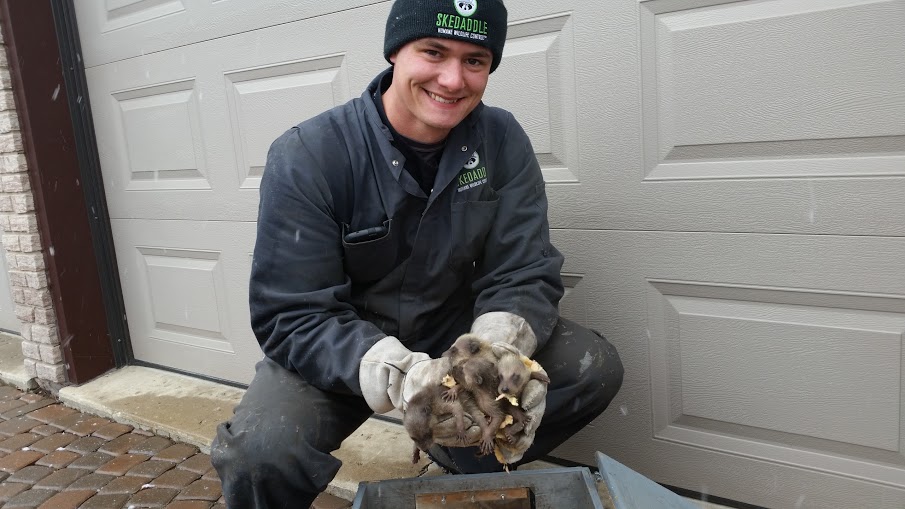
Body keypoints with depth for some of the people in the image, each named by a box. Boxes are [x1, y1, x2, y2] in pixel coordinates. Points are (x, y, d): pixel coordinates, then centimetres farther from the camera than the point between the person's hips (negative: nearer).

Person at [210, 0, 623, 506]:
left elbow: (524, 274, -11)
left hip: (455, 328, 4)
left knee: (595, 368, -13)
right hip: (341, 346, -3)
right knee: (261, 453, -30)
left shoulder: (502, 142, -10)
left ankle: (464, 457, 11)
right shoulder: (306, 157, -20)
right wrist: (398, 373, -40)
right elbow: (292, 315, -22)